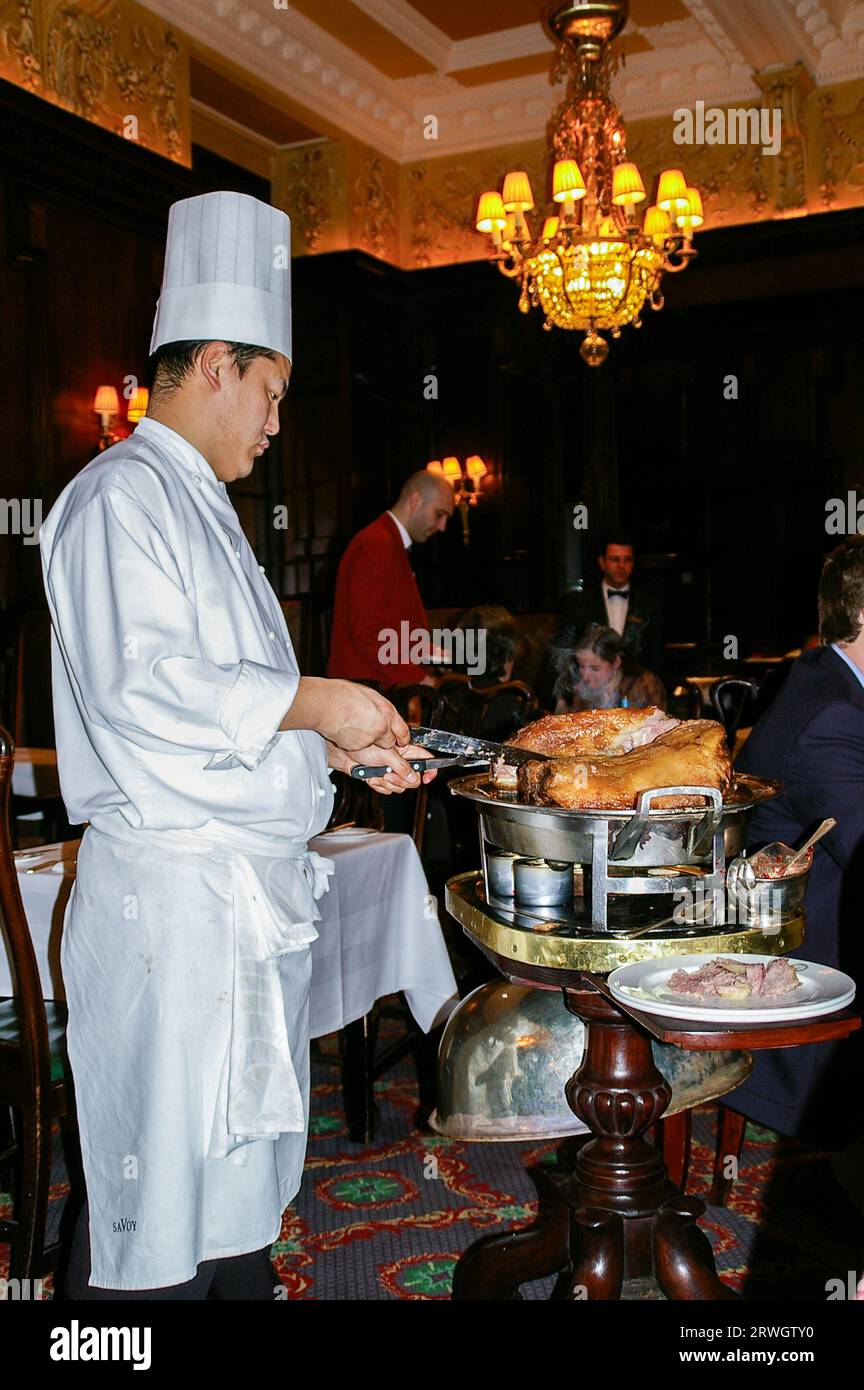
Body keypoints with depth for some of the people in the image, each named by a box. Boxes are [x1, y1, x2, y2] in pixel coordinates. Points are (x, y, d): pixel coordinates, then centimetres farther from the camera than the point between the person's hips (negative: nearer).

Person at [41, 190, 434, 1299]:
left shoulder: (203, 511, 20)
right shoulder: (122, 495, -10)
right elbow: (137, 683, -23)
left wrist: (342, 749, 13)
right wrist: (310, 702, -16)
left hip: (253, 894, 10)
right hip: (168, 896, -10)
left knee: (244, 1155, 18)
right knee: (159, 1206, -1)